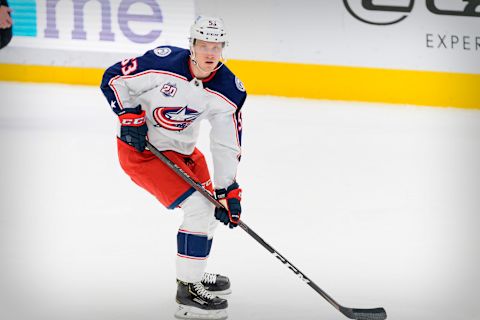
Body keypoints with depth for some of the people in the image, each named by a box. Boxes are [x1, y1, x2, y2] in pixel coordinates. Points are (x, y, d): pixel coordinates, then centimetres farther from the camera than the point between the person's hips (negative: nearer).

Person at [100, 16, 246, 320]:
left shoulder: (228, 91, -12)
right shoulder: (164, 63, -26)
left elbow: (227, 145, -6)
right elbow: (113, 79, -14)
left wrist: (228, 190, -8)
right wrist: (129, 116, -22)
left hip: (181, 150, 7)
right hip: (139, 147, -7)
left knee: (212, 207, 16)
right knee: (199, 208, -17)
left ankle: (194, 273, 39)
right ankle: (188, 291, -8)